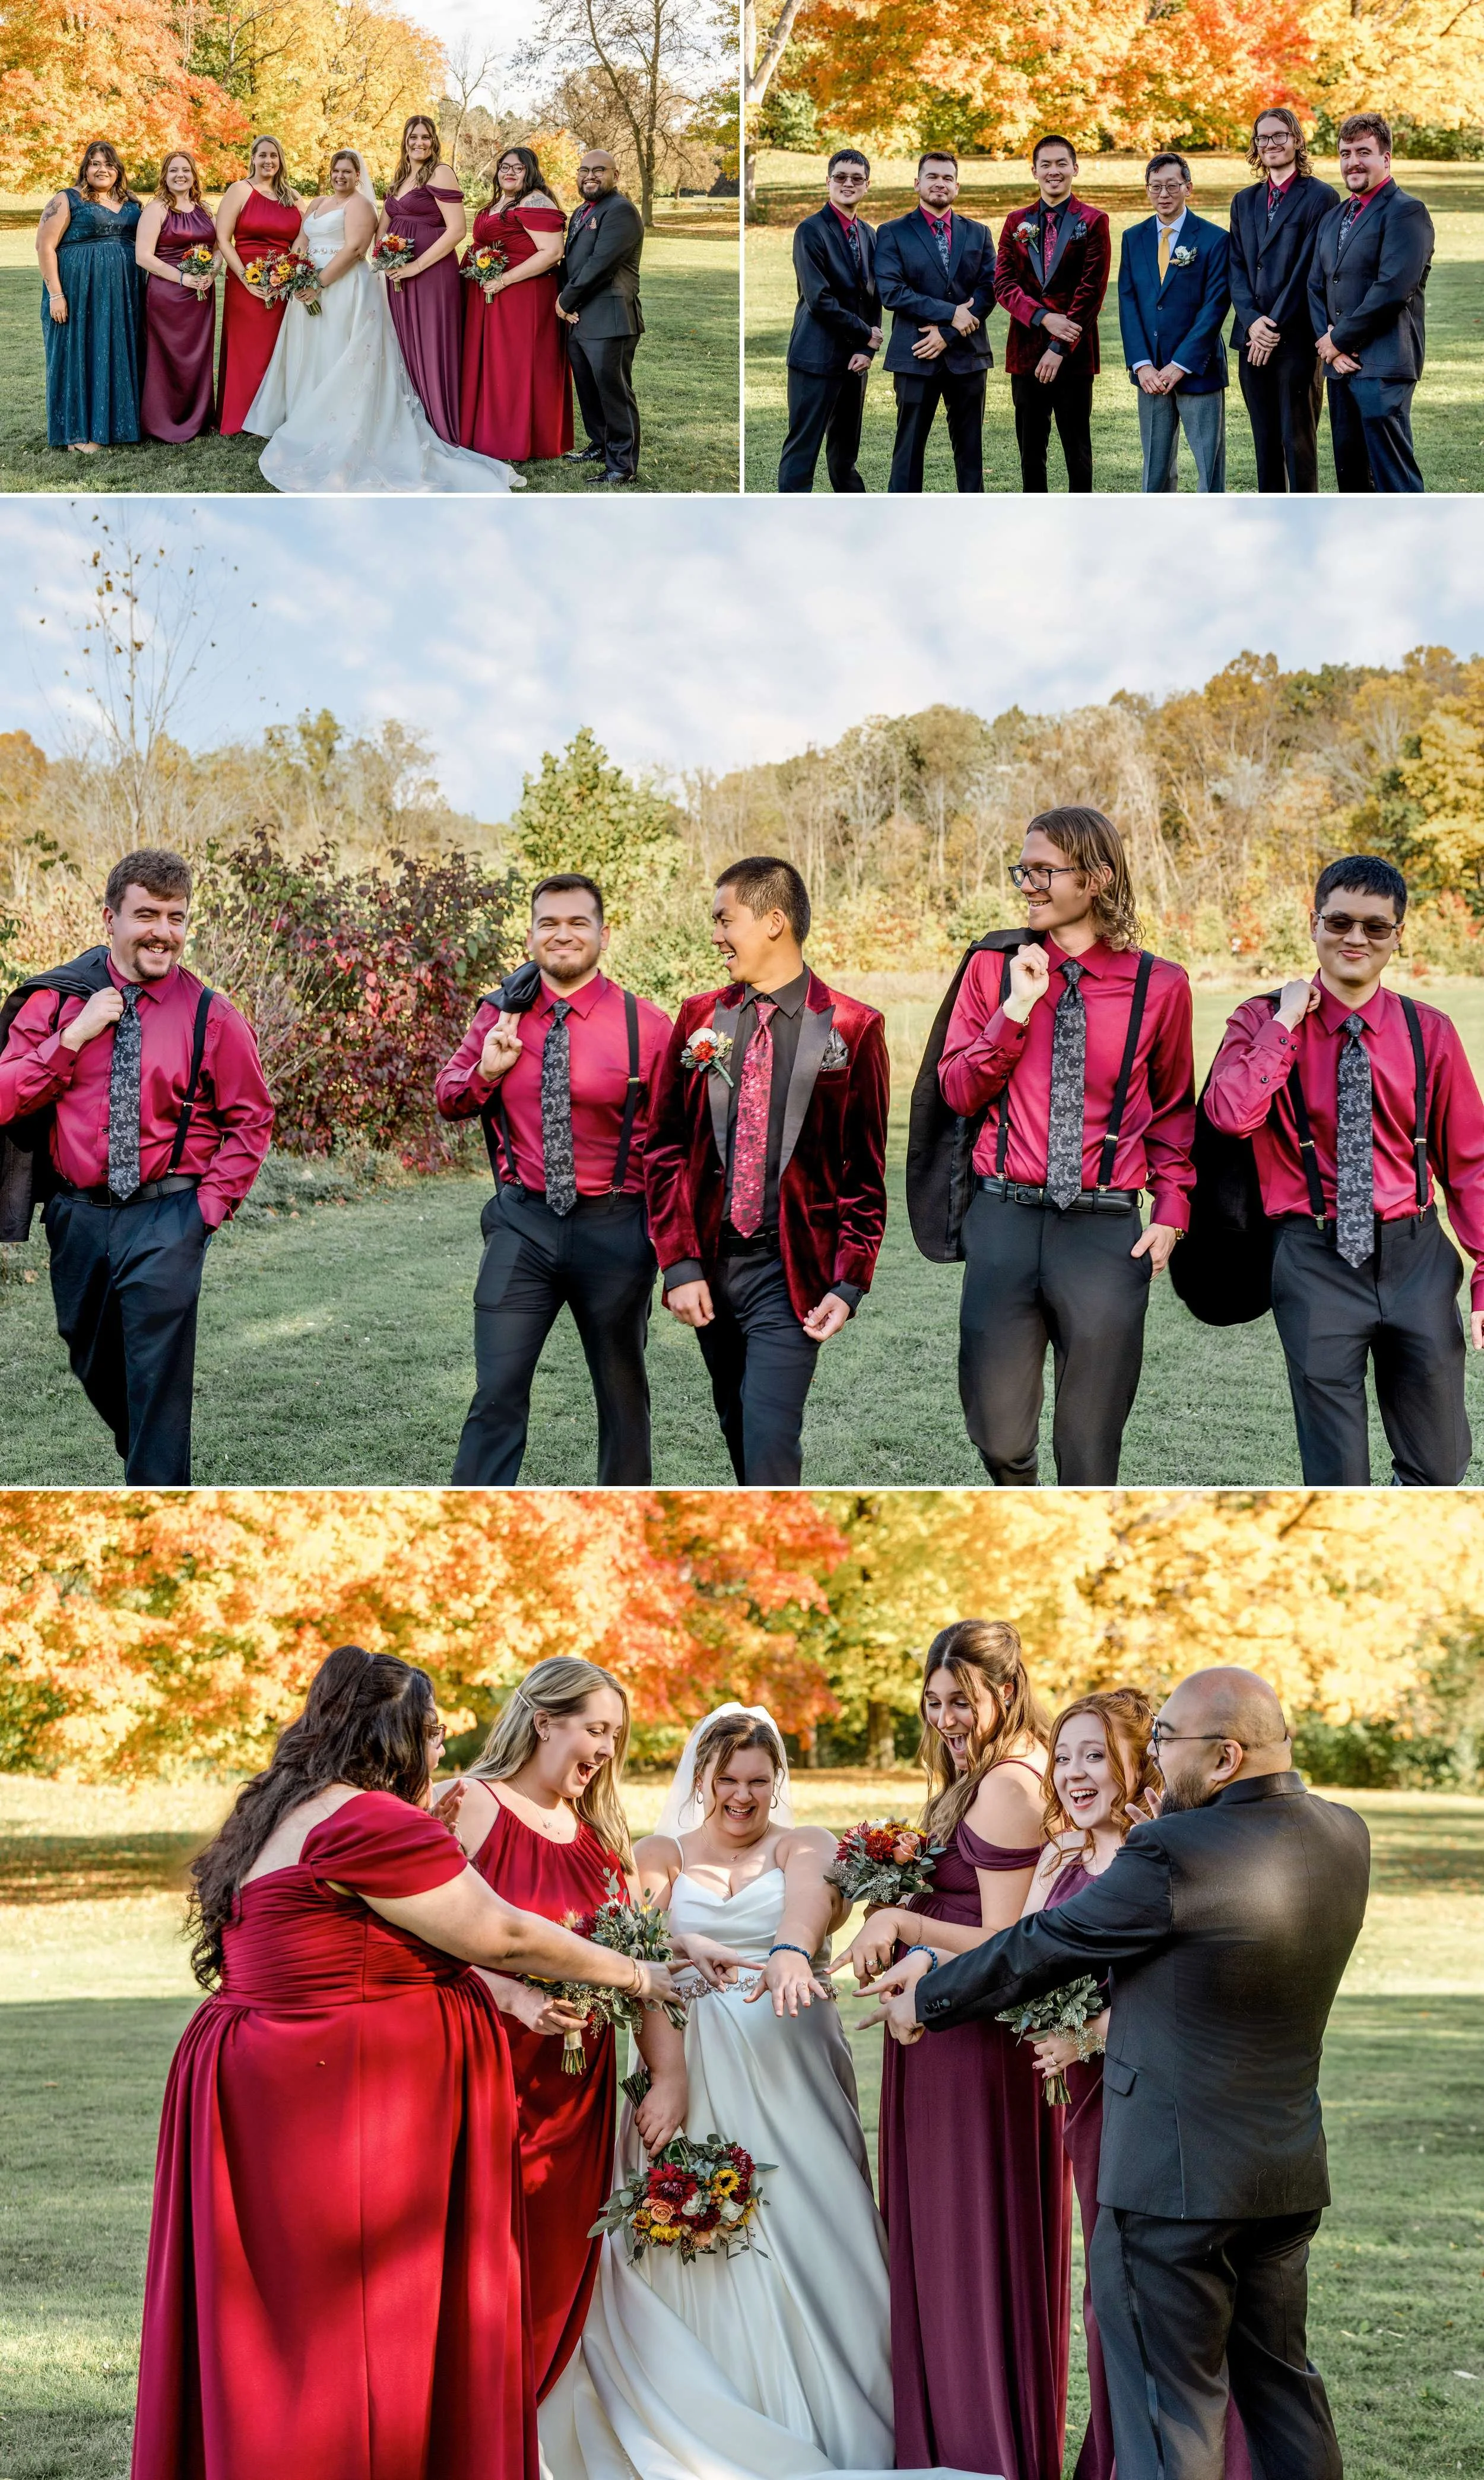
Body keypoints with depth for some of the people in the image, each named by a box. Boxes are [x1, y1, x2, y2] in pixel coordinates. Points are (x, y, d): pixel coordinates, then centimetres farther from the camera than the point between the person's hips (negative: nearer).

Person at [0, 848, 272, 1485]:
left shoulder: (211, 1017, -4)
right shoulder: (58, 1001, 1)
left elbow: (251, 1120, 3)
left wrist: (209, 1207, -6)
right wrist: (74, 1037, -14)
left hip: (165, 1218, -3)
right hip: (77, 1215, 3)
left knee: (157, 1377, -10)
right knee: (94, 1365, 18)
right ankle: (147, 1467, 43)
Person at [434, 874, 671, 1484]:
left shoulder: (646, 1024, -7)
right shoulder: (499, 1015, 2)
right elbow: (448, 1100, 13)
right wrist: (485, 1071, -8)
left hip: (614, 1227, -1)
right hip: (523, 1222, 1)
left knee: (623, 1394, 15)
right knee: (497, 1394, -5)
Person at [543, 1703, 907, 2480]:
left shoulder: (805, 1846, 9)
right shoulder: (660, 1854, 12)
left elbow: (809, 1898, -15)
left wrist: (790, 1952, -39)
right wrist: (690, 1950, -31)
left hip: (792, 2070, -1)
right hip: (694, 2063, 1)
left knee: (805, 2241, -6)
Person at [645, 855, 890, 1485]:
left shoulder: (852, 1028, -3)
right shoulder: (700, 1019, 6)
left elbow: (867, 1170, -1)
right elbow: (664, 1149, 6)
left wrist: (848, 1283, -8)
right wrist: (680, 1264, -3)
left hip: (791, 1273, -4)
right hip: (710, 1265, 4)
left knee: (769, 1445, -12)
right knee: (736, 1428, 14)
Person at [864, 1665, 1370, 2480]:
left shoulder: (1173, 1855, -21)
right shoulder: (1342, 1837, -2)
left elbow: (1039, 1950, -9)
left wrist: (927, 1999, 6)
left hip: (1174, 2176, -7)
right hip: (1290, 2172, 7)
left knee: (1168, 2409, 2)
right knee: (1281, 2380, 20)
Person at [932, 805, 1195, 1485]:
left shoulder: (1159, 986, 2)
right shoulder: (993, 969, 5)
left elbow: (1173, 1110, 13)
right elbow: (958, 1091, 2)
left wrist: (1171, 1211, 3)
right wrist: (1015, 1010, -10)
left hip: (1105, 1229, -1)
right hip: (1004, 1218, 1)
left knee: (1091, 1448, 5)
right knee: (999, 1437, 5)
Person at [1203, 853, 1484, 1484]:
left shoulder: (1430, 1033, 3)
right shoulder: (1264, 1023, -1)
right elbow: (1232, 1115, -20)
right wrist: (1285, 1022, -13)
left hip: (1415, 1255, 2)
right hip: (1316, 1259, -2)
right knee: (1337, 1476, 2)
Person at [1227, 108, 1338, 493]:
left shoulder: (1320, 197, -4)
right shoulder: (1245, 201, 16)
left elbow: (1311, 270, -10)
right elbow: (1237, 266, 10)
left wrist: (1275, 326, -13)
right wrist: (1252, 321, -7)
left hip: (1298, 340, -6)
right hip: (1253, 339, 6)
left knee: (1299, 441, -5)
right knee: (1265, 443, 9)